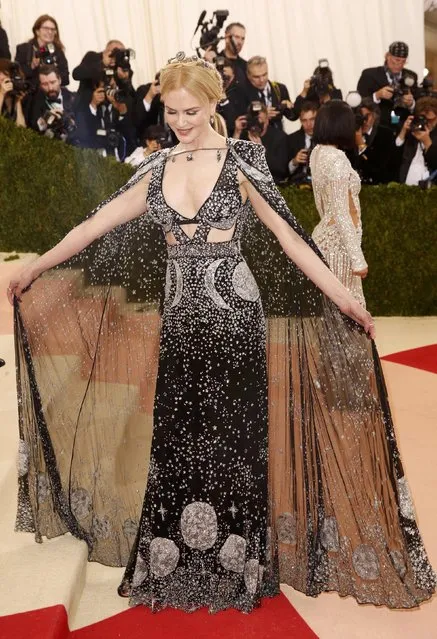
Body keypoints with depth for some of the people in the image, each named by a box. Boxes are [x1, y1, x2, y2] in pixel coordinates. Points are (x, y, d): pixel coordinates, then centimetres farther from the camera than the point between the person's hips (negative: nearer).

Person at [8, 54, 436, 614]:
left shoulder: (240, 162, -2)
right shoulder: (157, 169, 9)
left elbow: (289, 237, -4)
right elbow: (97, 225, 12)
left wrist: (343, 298, -10)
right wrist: (34, 270, 14)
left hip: (233, 314, -4)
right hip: (179, 317, 4)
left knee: (232, 436, 4)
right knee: (176, 437, 8)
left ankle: (235, 566, 21)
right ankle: (177, 565, 25)